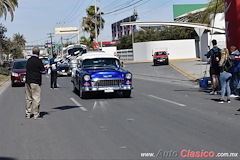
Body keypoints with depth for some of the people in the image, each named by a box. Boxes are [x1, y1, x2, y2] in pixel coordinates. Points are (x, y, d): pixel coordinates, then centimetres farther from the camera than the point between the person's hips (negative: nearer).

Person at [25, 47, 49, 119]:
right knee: (36, 98, -2)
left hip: (27, 82, 7)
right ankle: (36, 115, -1)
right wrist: (46, 67, 14)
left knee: (28, 98, 11)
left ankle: (27, 114, 14)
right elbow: (43, 71, -8)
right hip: (35, 82, -7)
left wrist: (44, 67, 24)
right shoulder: (38, 61, -10)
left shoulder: (29, 60, 11)